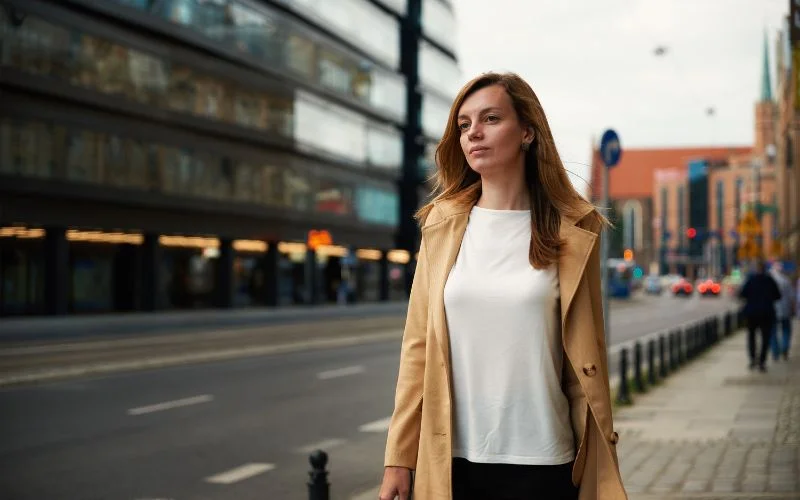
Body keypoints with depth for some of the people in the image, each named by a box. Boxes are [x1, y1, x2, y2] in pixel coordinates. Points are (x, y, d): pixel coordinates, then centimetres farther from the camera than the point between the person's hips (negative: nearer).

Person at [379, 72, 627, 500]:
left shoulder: (571, 231, -1)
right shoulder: (442, 223, 3)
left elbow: (586, 356, 0)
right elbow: (419, 345, 3)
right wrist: (399, 457, 0)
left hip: (541, 462, -1)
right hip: (452, 458, 2)